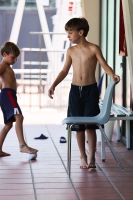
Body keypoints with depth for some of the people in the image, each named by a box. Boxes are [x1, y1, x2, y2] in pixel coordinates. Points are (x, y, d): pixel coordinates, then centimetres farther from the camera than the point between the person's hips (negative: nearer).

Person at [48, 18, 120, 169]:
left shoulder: (93, 49, -4)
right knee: (78, 126, 5)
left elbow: (105, 65, -7)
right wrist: (53, 85, 4)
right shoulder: (71, 51, 7)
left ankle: (92, 157, 7)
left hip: (90, 90, -3)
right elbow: (64, 71, 13)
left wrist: (113, 75, -26)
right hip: (75, 90, 3)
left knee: (90, 125, -2)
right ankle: (83, 157, 17)